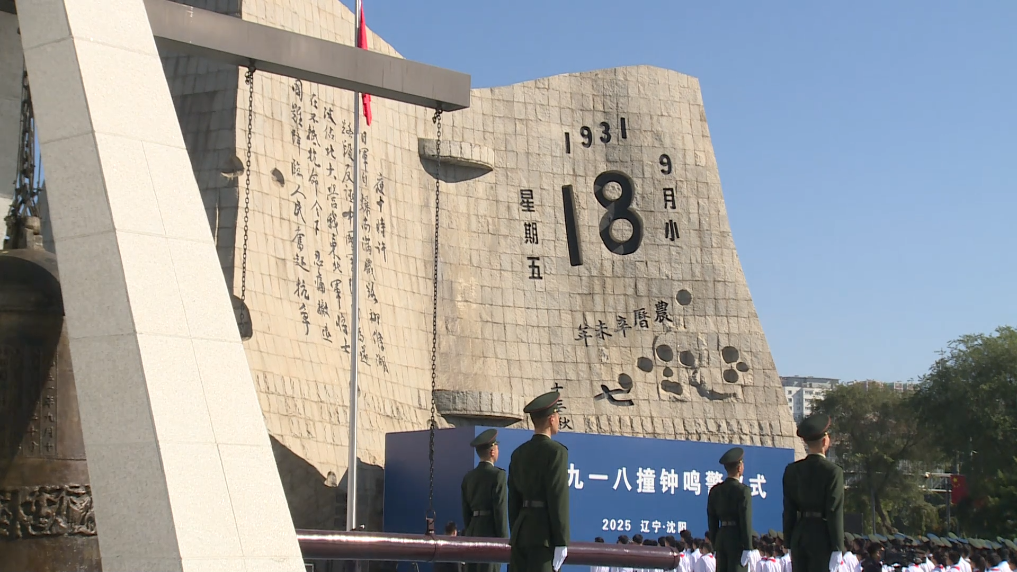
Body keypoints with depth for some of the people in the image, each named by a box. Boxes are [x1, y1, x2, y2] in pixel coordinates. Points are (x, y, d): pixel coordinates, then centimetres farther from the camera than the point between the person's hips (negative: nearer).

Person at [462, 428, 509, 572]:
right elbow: (500, 510, -12)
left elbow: (466, 510, 14)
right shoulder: (498, 475, -8)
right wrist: (504, 540, -9)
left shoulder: (468, 477, 12)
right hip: (490, 533, -7)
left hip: (472, 532, 7)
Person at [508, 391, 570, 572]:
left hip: (521, 531, 7)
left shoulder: (518, 453, 14)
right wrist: (561, 542, -13)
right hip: (544, 533, -7)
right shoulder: (556, 451, -7)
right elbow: (559, 498, -13)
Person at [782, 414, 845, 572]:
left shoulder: (792, 470, 5)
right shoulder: (833, 472, -10)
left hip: (799, 535, 5)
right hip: (822, 535, -5)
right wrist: (837, 548, -9)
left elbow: (788, 510, 7)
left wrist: (790, 543, 13)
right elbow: (835, 513, -12)